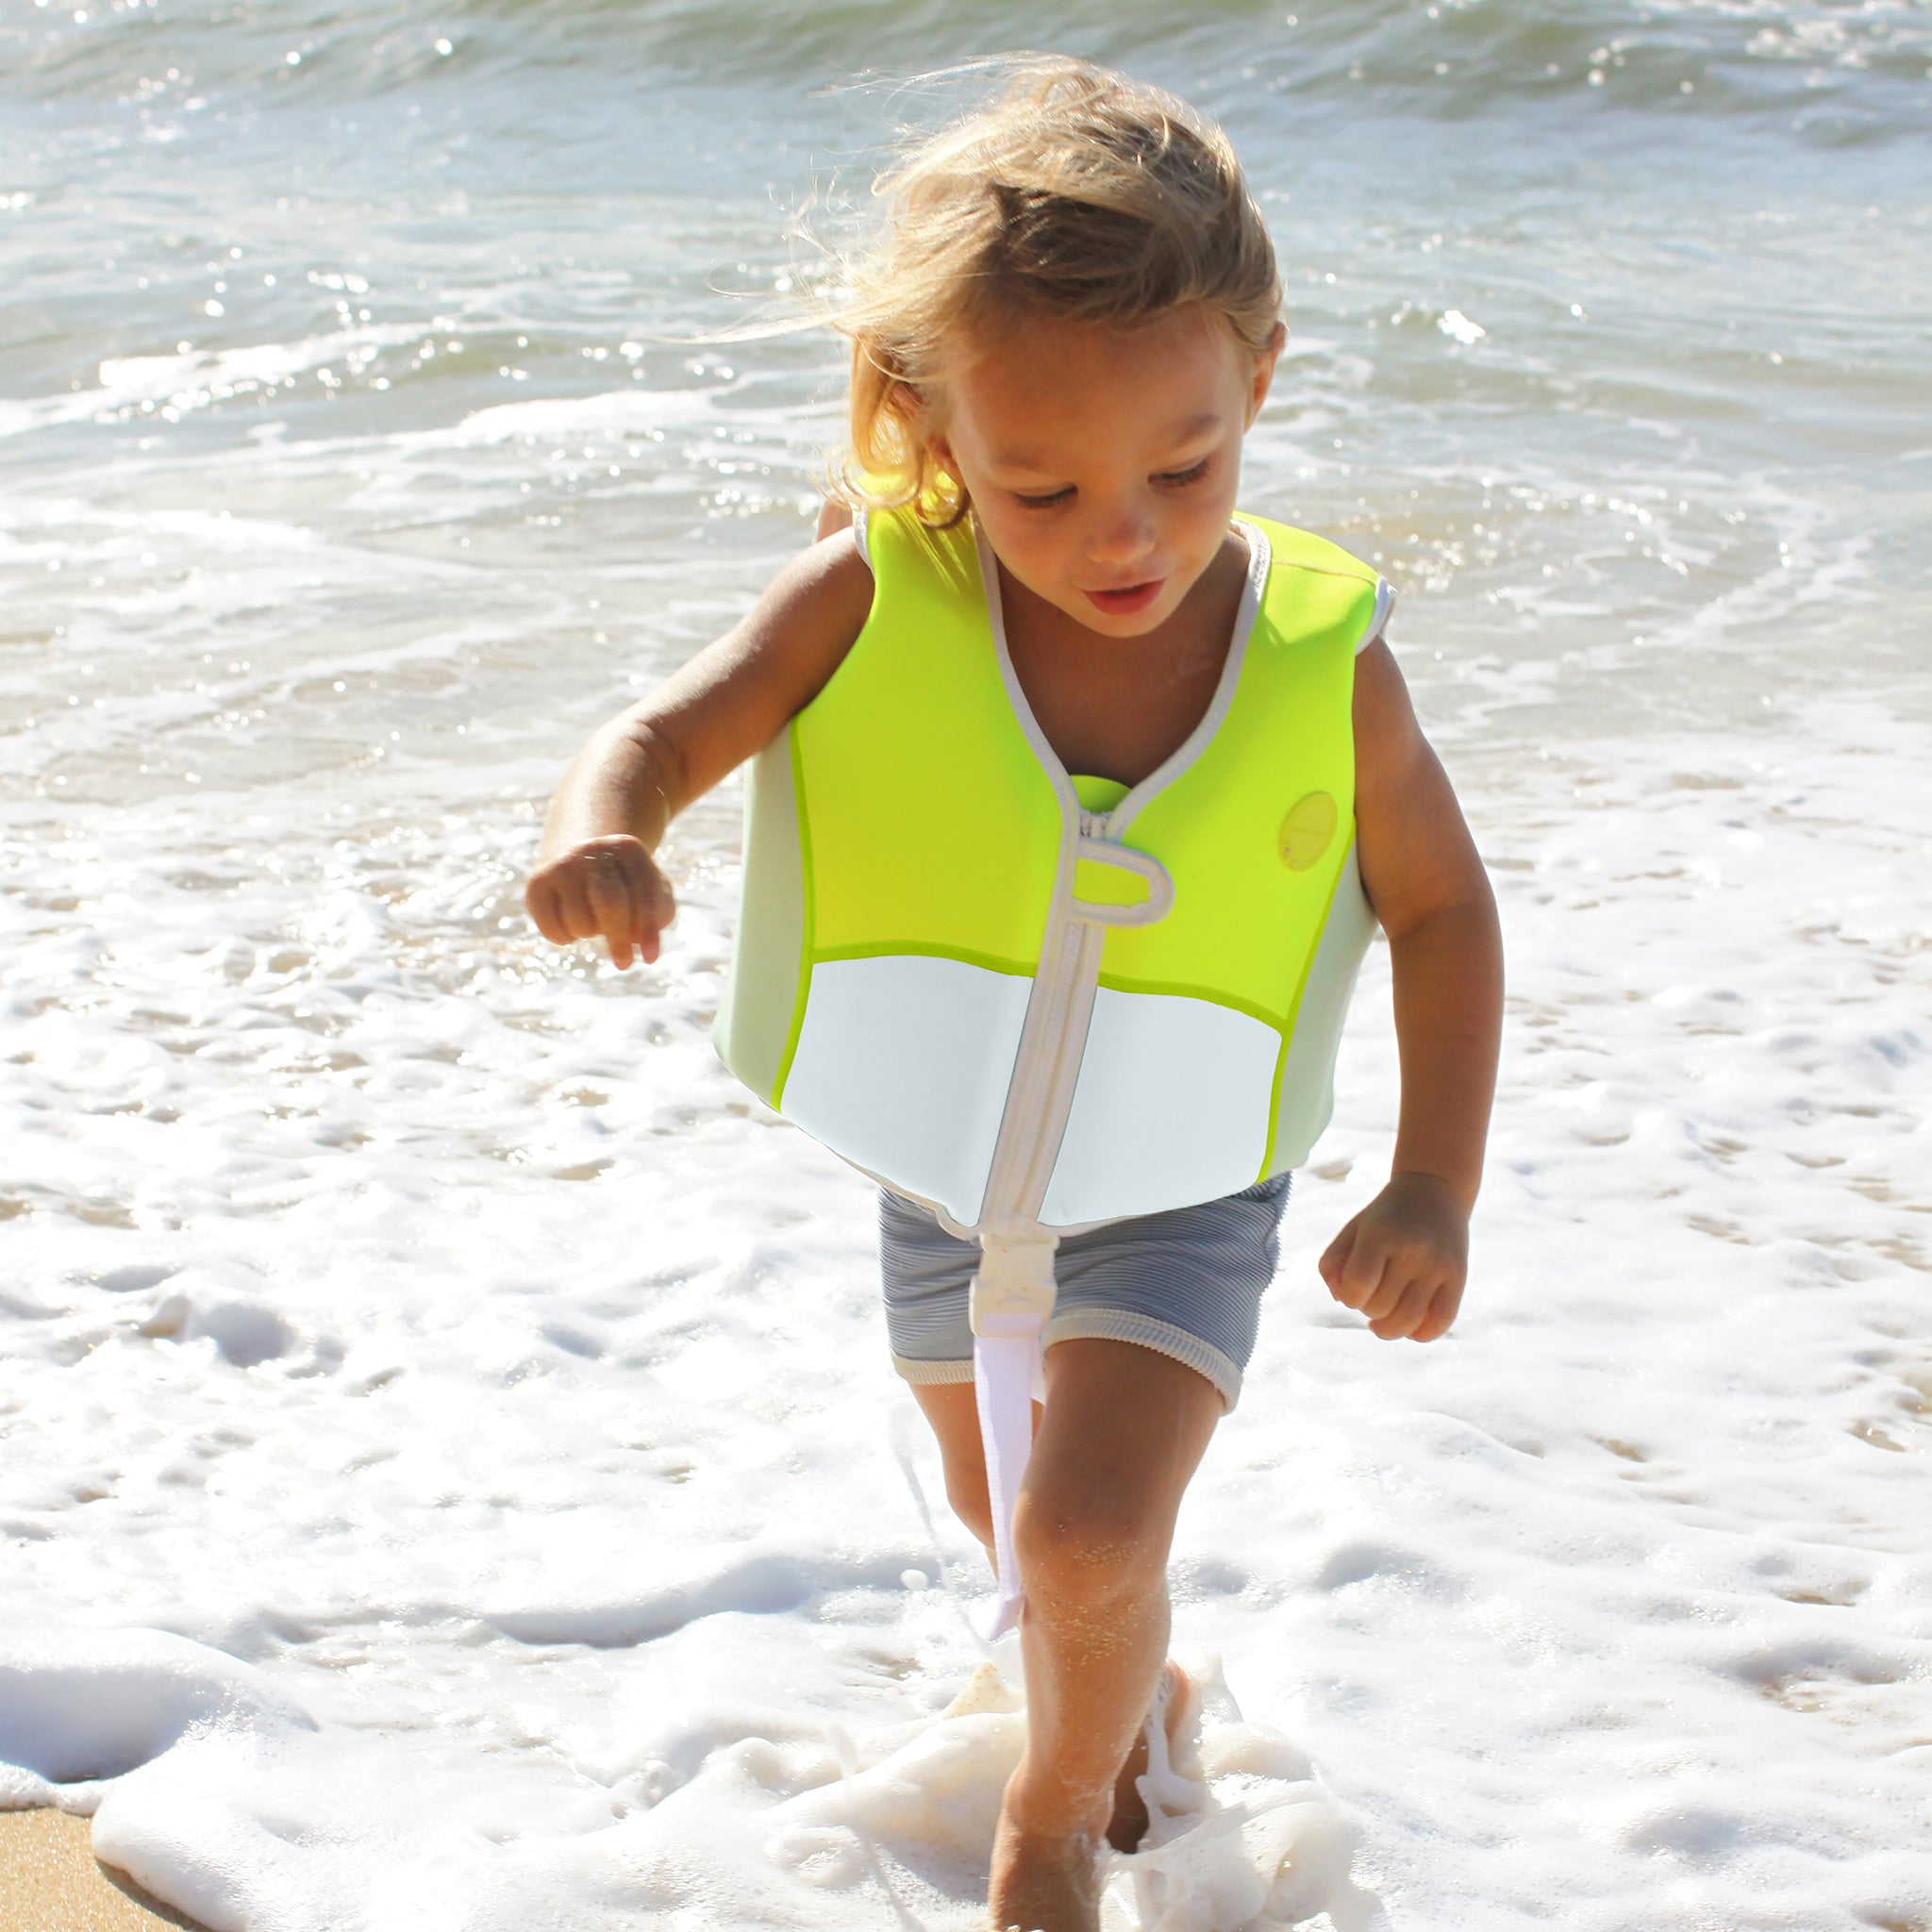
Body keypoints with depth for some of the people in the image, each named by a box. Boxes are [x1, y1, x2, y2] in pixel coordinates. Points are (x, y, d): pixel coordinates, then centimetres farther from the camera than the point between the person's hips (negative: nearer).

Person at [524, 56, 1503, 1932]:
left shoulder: (1325, 666, -23)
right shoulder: (870, 601, -24)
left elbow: (1442, 908, -9)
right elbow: (664, 733, -23)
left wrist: (1433, 1184, -15)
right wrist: (597, 836, -47)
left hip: (1180, 1203, -3)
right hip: (935, 1190, 3)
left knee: (1084, 1531, -19)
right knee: (1004, 1508, 25)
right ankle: (1131, 1685, 60)